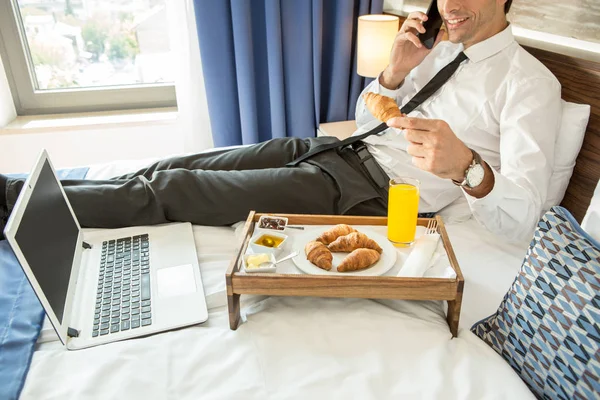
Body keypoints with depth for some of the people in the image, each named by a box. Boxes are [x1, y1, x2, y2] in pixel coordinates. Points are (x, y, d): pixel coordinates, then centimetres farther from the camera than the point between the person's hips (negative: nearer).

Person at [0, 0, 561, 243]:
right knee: (177, 166, -3)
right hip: (345, 149, 7)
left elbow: (520, 217, -17)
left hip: (377, 193, -7)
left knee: (174, 190, -11)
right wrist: (394, 73, -3)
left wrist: (467, 166, -38)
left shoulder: (529, 82, -7)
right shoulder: (439, 49, 15)